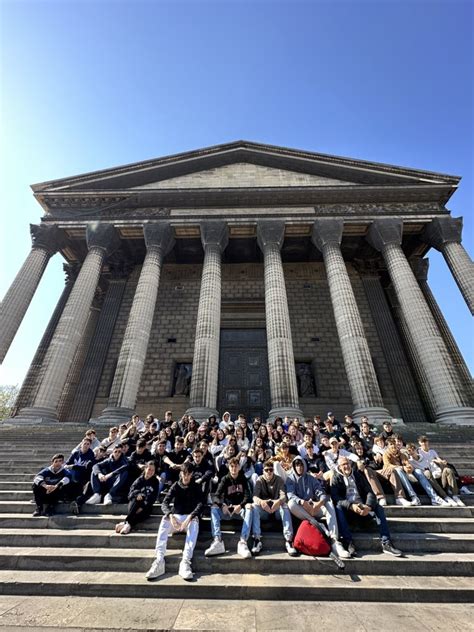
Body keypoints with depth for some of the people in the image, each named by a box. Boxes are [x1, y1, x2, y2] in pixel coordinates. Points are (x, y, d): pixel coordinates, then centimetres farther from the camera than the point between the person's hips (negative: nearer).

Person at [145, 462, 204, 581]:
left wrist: (189, 517, -30)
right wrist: (170, 516, -28)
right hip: (175, 517, 2)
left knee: (195, 523, -36)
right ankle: (159, 561, -40)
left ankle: (186, 561, -44)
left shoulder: (196, 487, 4)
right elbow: (165, 503, -6)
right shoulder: (175, 486, 7)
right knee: (164, 521, -31)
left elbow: (200, 504, -11)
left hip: (190, 518, -1)